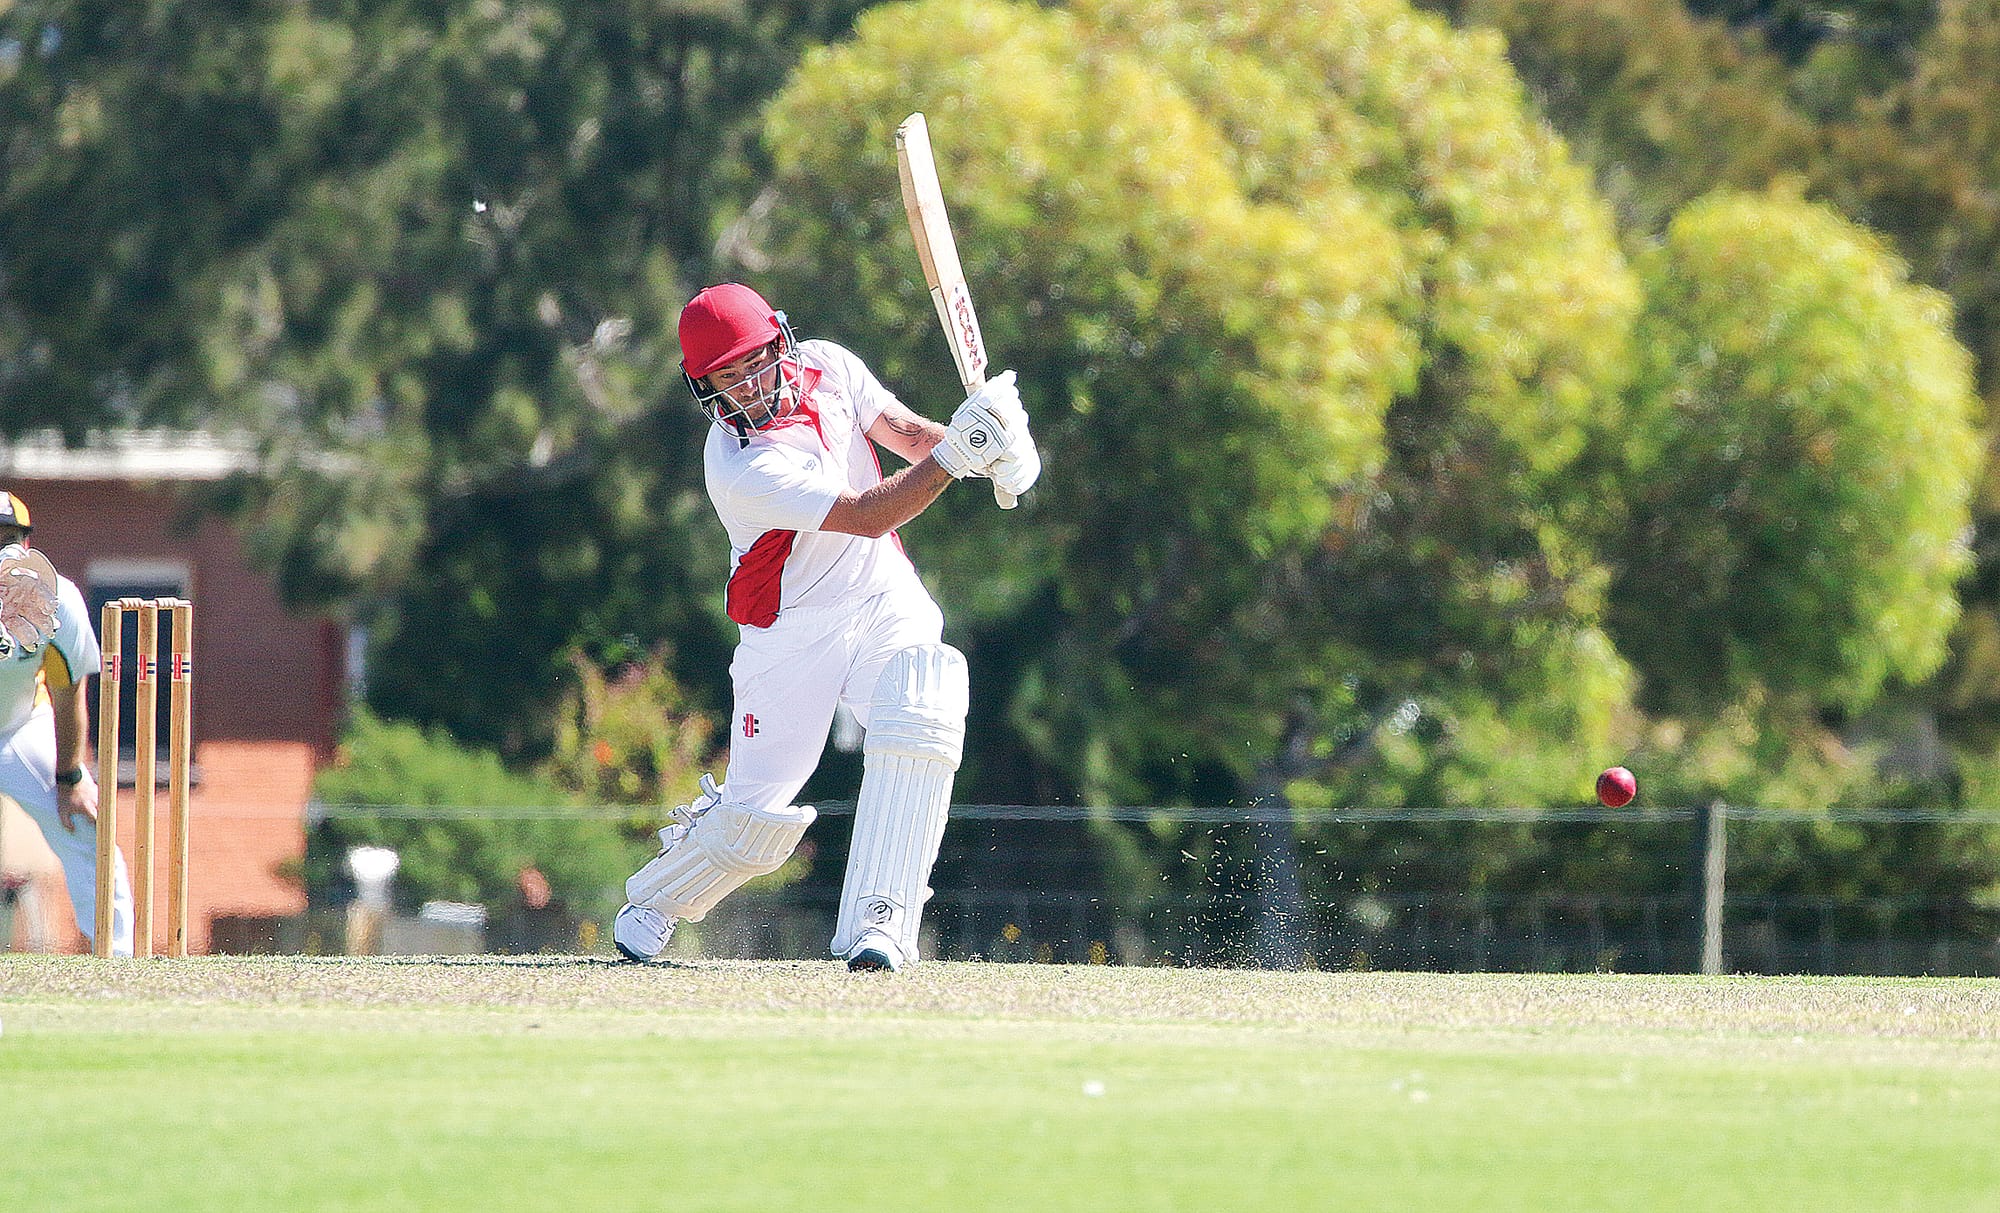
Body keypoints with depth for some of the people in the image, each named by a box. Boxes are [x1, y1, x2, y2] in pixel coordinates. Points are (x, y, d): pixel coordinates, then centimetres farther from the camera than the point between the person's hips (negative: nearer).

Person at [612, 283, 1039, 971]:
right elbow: (864, 516, -29)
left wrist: (995, 447, -24)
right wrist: (955, 452, -39)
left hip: (883, 601, 4)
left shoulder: (825, 368, -5)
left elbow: (907, 432, -3)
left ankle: (875, 927, -27)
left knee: (920, 726, -26)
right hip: (791, 631, -4)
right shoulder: (738, 468, -25)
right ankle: (652, 904, 28)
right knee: (754, 822, -4)